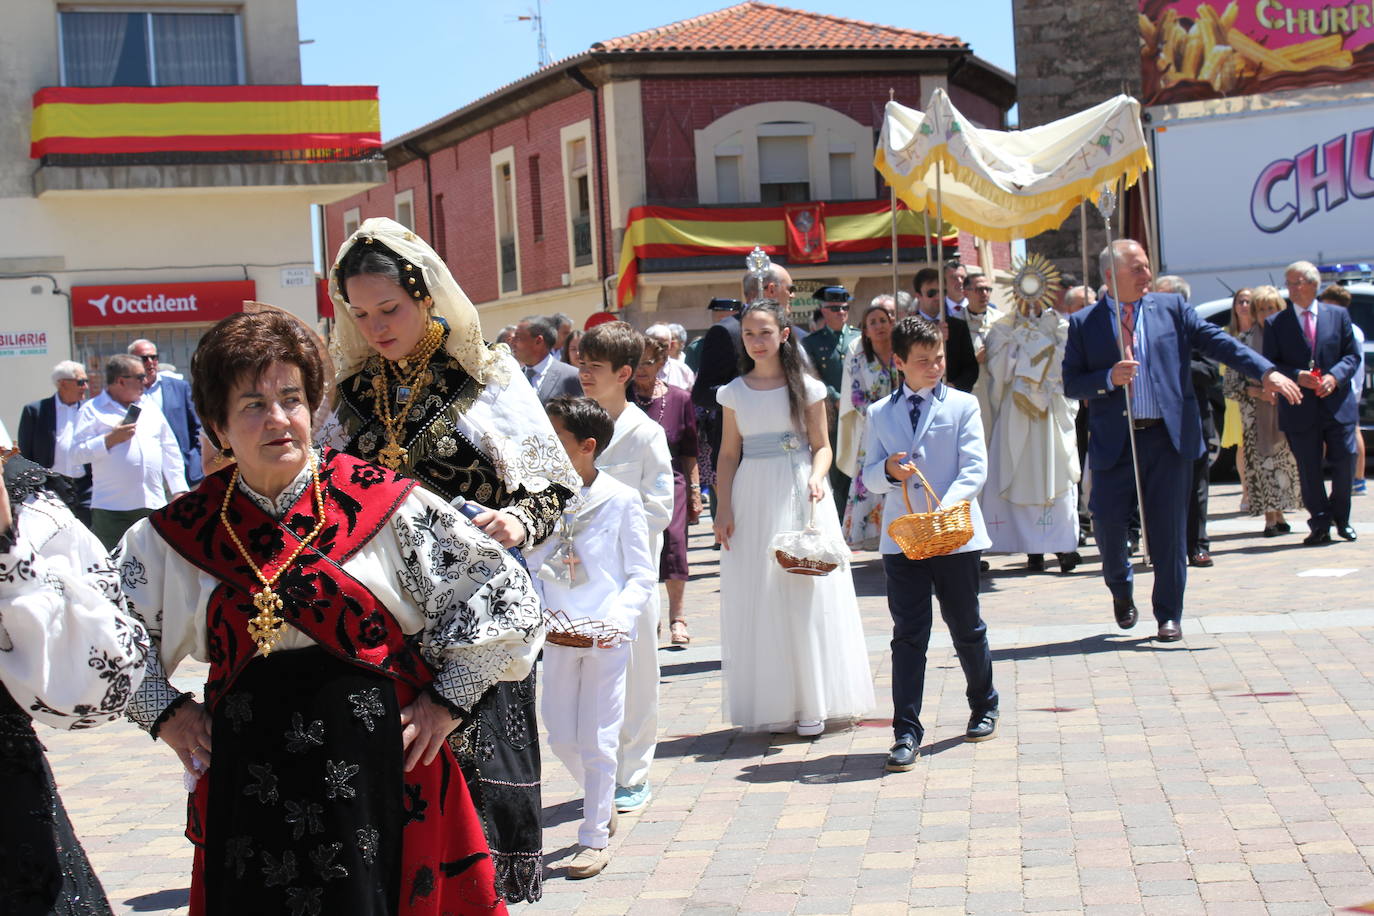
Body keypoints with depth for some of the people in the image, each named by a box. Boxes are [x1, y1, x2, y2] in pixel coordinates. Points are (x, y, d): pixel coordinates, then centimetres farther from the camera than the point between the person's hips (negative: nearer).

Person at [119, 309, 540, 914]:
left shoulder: (386, 506, -2)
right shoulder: (180, 535, 5)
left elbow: (502, 593, 1)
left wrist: (448, 700, -1)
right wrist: (163, 710, 7)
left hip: (381, 767, -2)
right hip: (247, 785, 2)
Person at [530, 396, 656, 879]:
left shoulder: (621, 501, -8)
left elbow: (643, 576, -6)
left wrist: (618, 618, -19)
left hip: (606, 637, -4)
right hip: (558, 634, 4)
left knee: (596, 738, 1)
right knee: (561, 736, 10)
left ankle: (595, 836, 11)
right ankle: (602, 802, 35)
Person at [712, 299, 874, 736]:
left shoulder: (807, 387, 0)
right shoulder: (735, 392, 6)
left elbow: (821, 445, 0)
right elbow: (729, 454, 9)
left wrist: (816, 479, -19)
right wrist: (724, 509, 1)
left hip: (797, 496, -2)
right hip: (753, 496, 2)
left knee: (807, 598, -2)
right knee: (758, 599, 3)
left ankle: (811, 704, 6)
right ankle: (770, 705, 11)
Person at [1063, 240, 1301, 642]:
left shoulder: (1171, 307, 7)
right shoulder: (1084, 323, 5)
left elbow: (1217, 341, -1)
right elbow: (1071, 383, 2)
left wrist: (1266, 371, -13)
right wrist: (1109, 378, -16)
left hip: (1169, 437, 0)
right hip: (1114, 440, 0)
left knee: (1168, 529, 2)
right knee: (1107, 523, -1)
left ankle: (1168, 615, 13)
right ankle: (1121, 588, 29)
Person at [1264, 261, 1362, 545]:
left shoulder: (1339, 316, 8)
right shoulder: (1276, 324, 5)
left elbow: (1352, 355, 7)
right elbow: (1271, 364, 1)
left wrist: (1335, 376, -12)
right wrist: (1297, 376, -16)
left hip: (1337, 404, 1)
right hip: (1300, 410, -1)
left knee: (1345, 463, 2)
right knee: (1308, 470, 2)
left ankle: (1341, 518, 22)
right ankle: (1320, 525, 11)